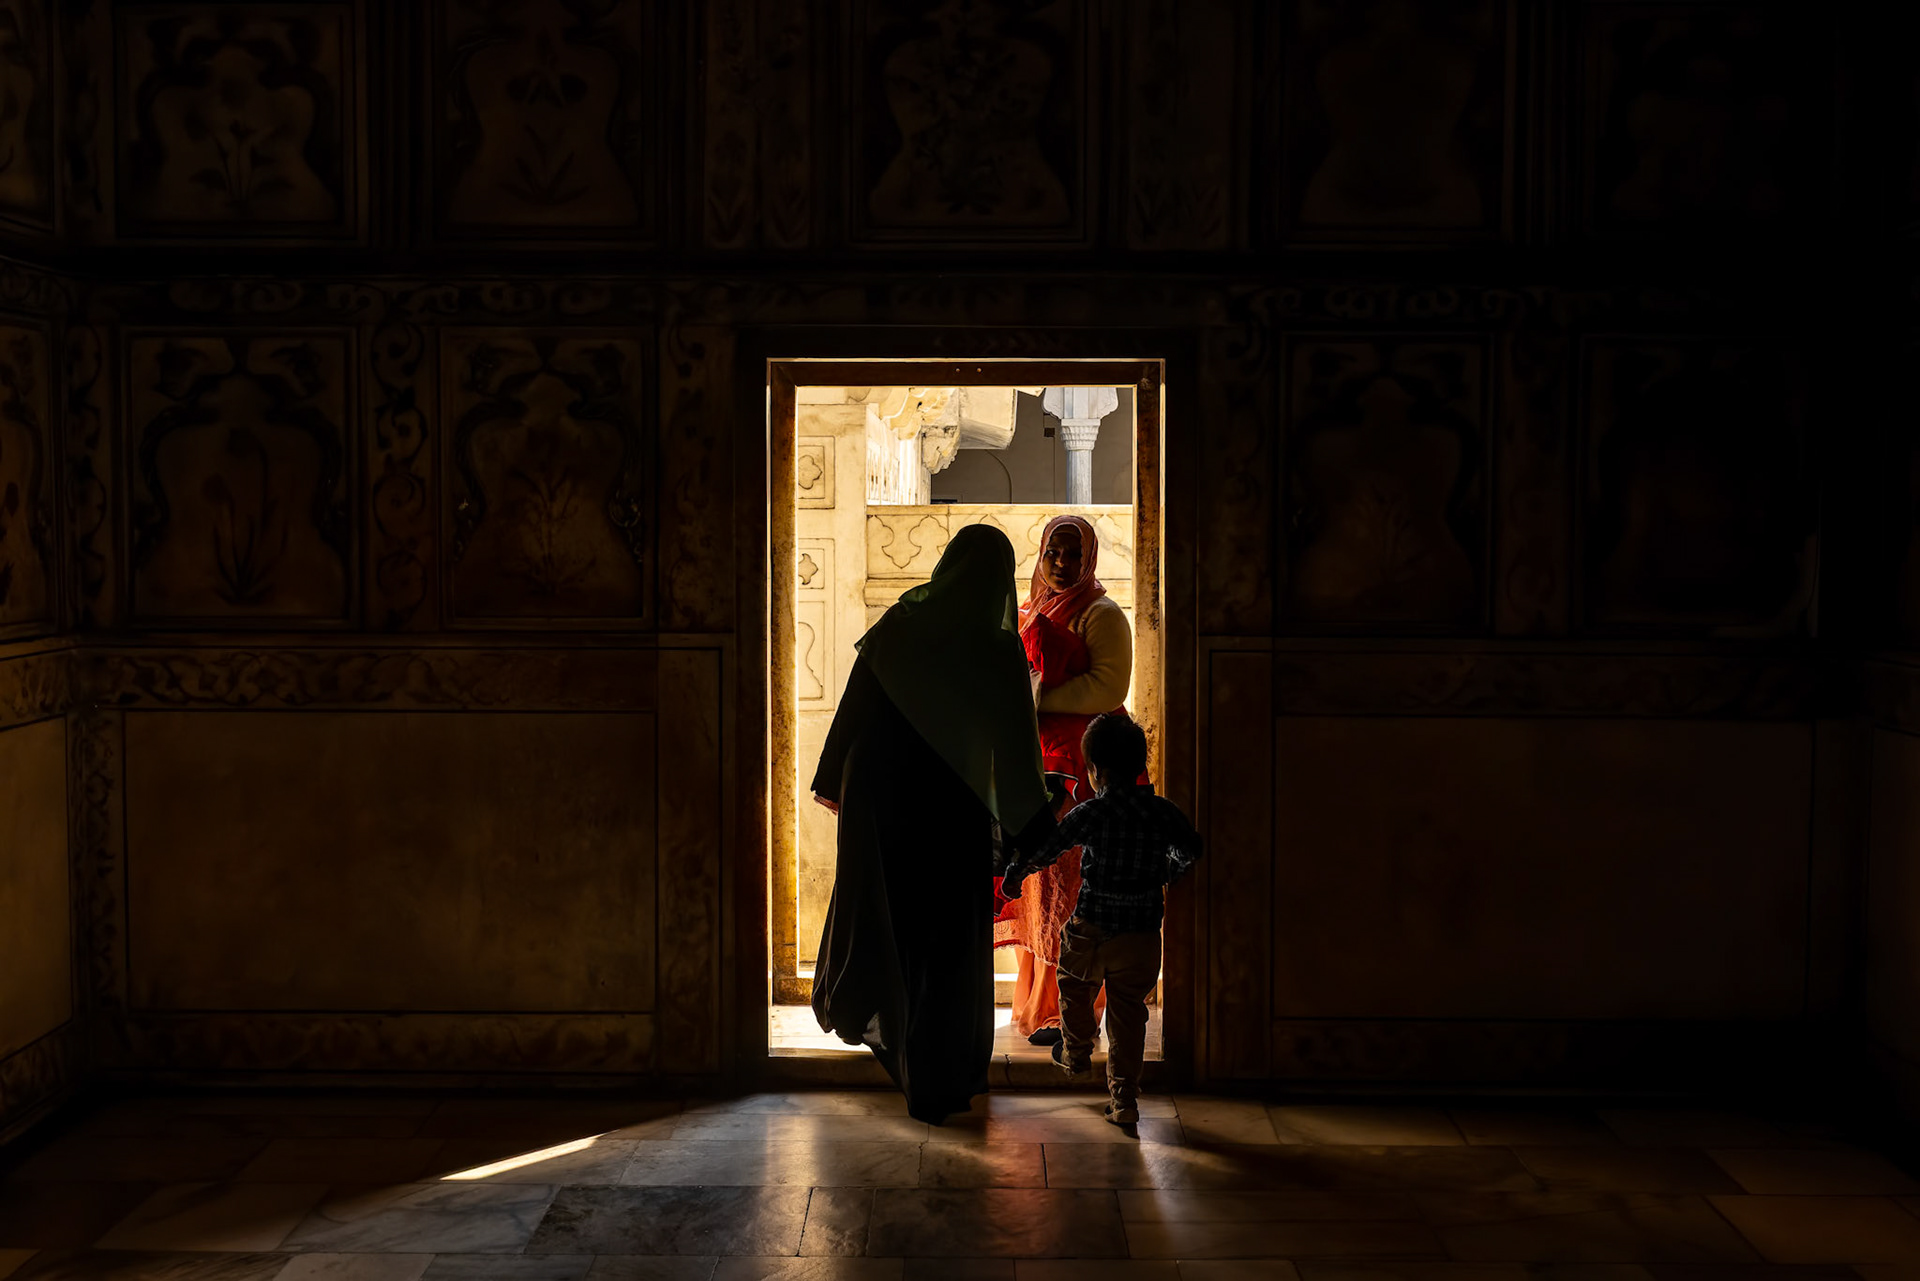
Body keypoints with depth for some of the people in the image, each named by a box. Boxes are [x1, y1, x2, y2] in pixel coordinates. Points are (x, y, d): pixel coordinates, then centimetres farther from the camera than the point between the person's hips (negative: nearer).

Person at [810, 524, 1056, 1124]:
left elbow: (853, 710, -2)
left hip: (881, 799, 2)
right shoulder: (999, 655, -13)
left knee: (881, 911, 23)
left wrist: (832, 779, 9)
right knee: (949, 938, 9)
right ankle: (941, 1079, 15)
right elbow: (1015, 754, -10)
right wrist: (1037, 831, -1)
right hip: (954, 813, -2)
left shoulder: (897, 627, -8)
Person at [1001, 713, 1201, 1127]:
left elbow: (1045, 848, -8)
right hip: (1143, 937, 3)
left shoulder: (1090, 814, -12)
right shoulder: (1165, 813, 0)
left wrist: (1014, 874, 10)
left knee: (1075, 989, 26)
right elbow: (1190, 850, 17)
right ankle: (1124, 1100, 9)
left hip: (1091, 931, -2)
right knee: (1128, 1015, 9)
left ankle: (1076, 1055, 44)